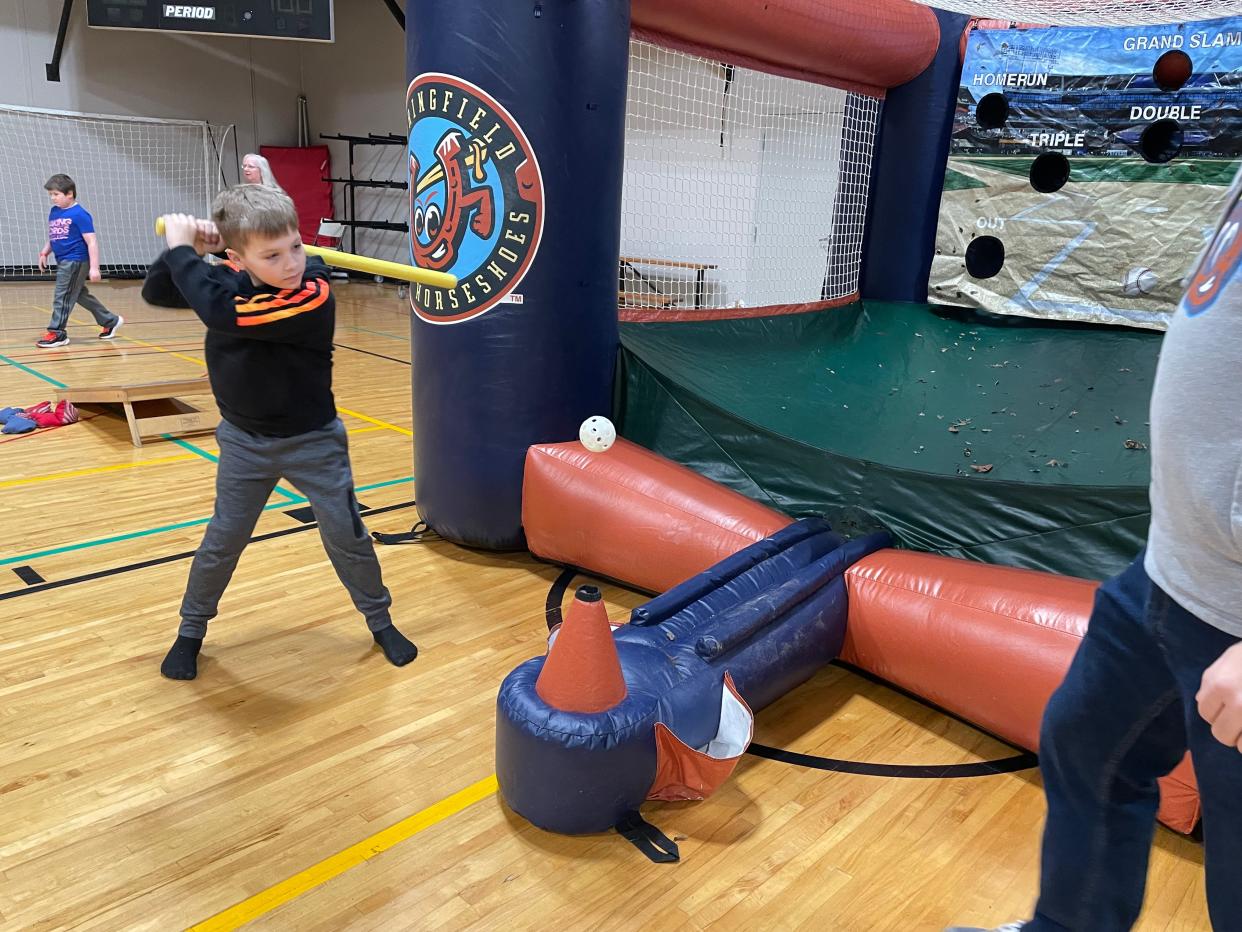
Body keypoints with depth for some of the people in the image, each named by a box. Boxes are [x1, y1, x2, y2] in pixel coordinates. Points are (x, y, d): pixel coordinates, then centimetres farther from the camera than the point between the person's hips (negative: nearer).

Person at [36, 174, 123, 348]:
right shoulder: (53, 212, 11)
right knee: (81, 294, 15)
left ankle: (57, 333, 2)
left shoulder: (79, 214, -12)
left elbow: (92, 241, -14)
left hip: (76, 261, -8)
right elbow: (52, 237, 22)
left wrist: (94, 268, -19)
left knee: (62, 296, -6)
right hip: (63, 261, 8)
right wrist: (44, 253, 6)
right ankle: (111, 321, 26)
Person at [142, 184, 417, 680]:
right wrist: (184, 250, -16)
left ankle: (380, 621, 27)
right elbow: (155, 292, 2)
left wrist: (180, 249, -23)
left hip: (313, 441, -3)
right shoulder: (228, 279, -8)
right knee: (222, 540, 12)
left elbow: (221, 312, -35)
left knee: (347, 536, 5)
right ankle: (190, 631, 32)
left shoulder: (314, 293, -27)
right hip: (244, 440, 4)